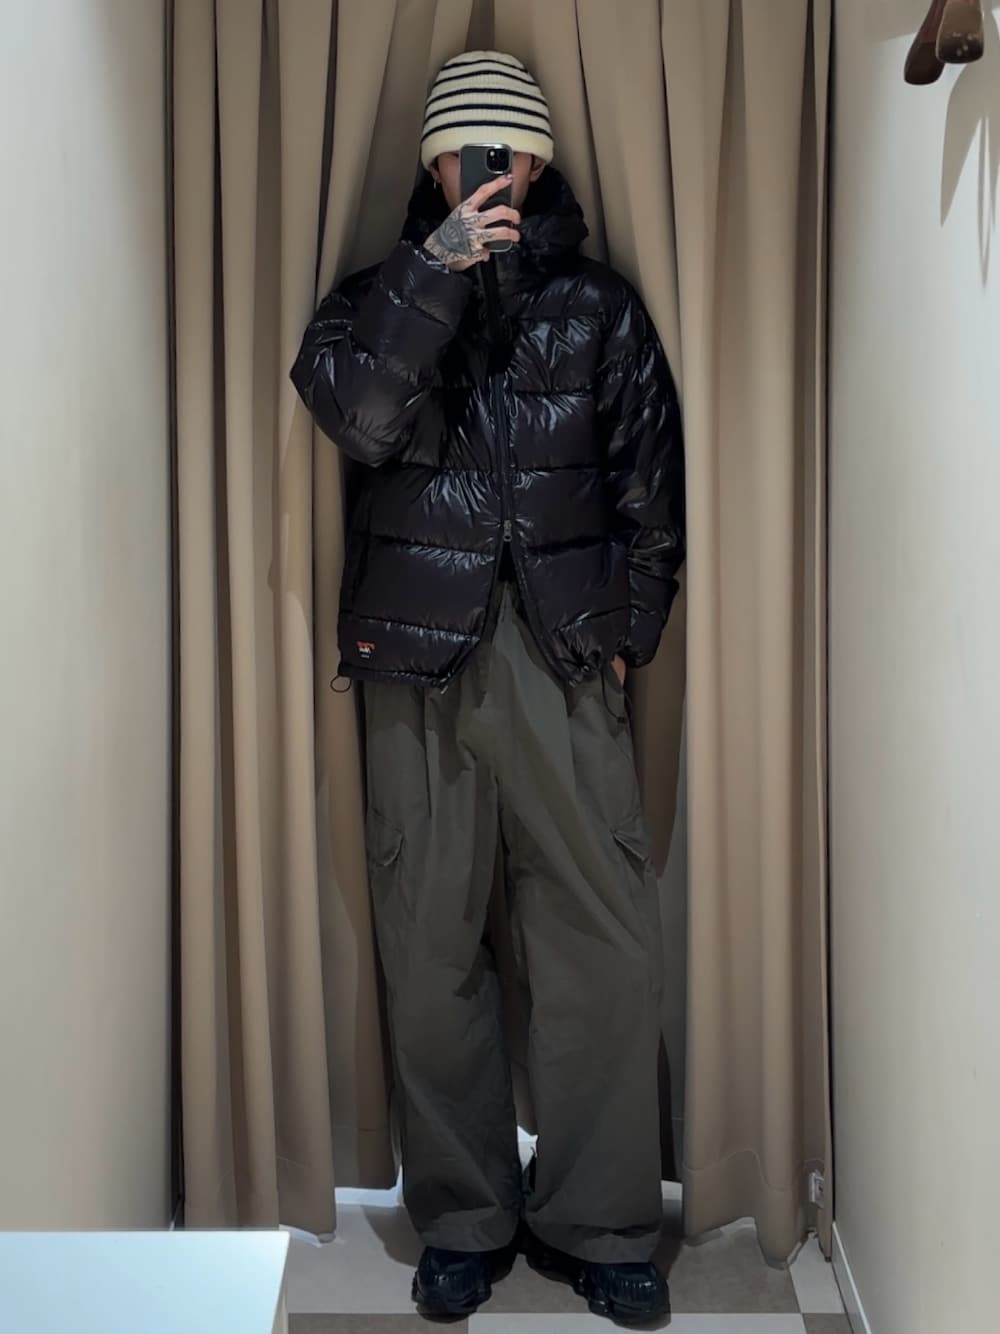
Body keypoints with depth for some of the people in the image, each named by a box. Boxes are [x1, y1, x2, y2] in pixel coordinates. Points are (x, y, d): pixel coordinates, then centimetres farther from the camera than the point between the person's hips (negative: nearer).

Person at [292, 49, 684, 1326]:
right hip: (419, 657, 0)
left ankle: (598, 1225, 10)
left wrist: (626, 630, 5)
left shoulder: (601, 309, 13)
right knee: (431, 944, 2)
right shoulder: (380, 296, 12)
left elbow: (652, 484, 12)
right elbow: (356, 415, -10)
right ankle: (462, 1219, 17)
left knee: (602, 938, -4)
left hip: (564, 656, 0)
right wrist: (437, 268, -13)